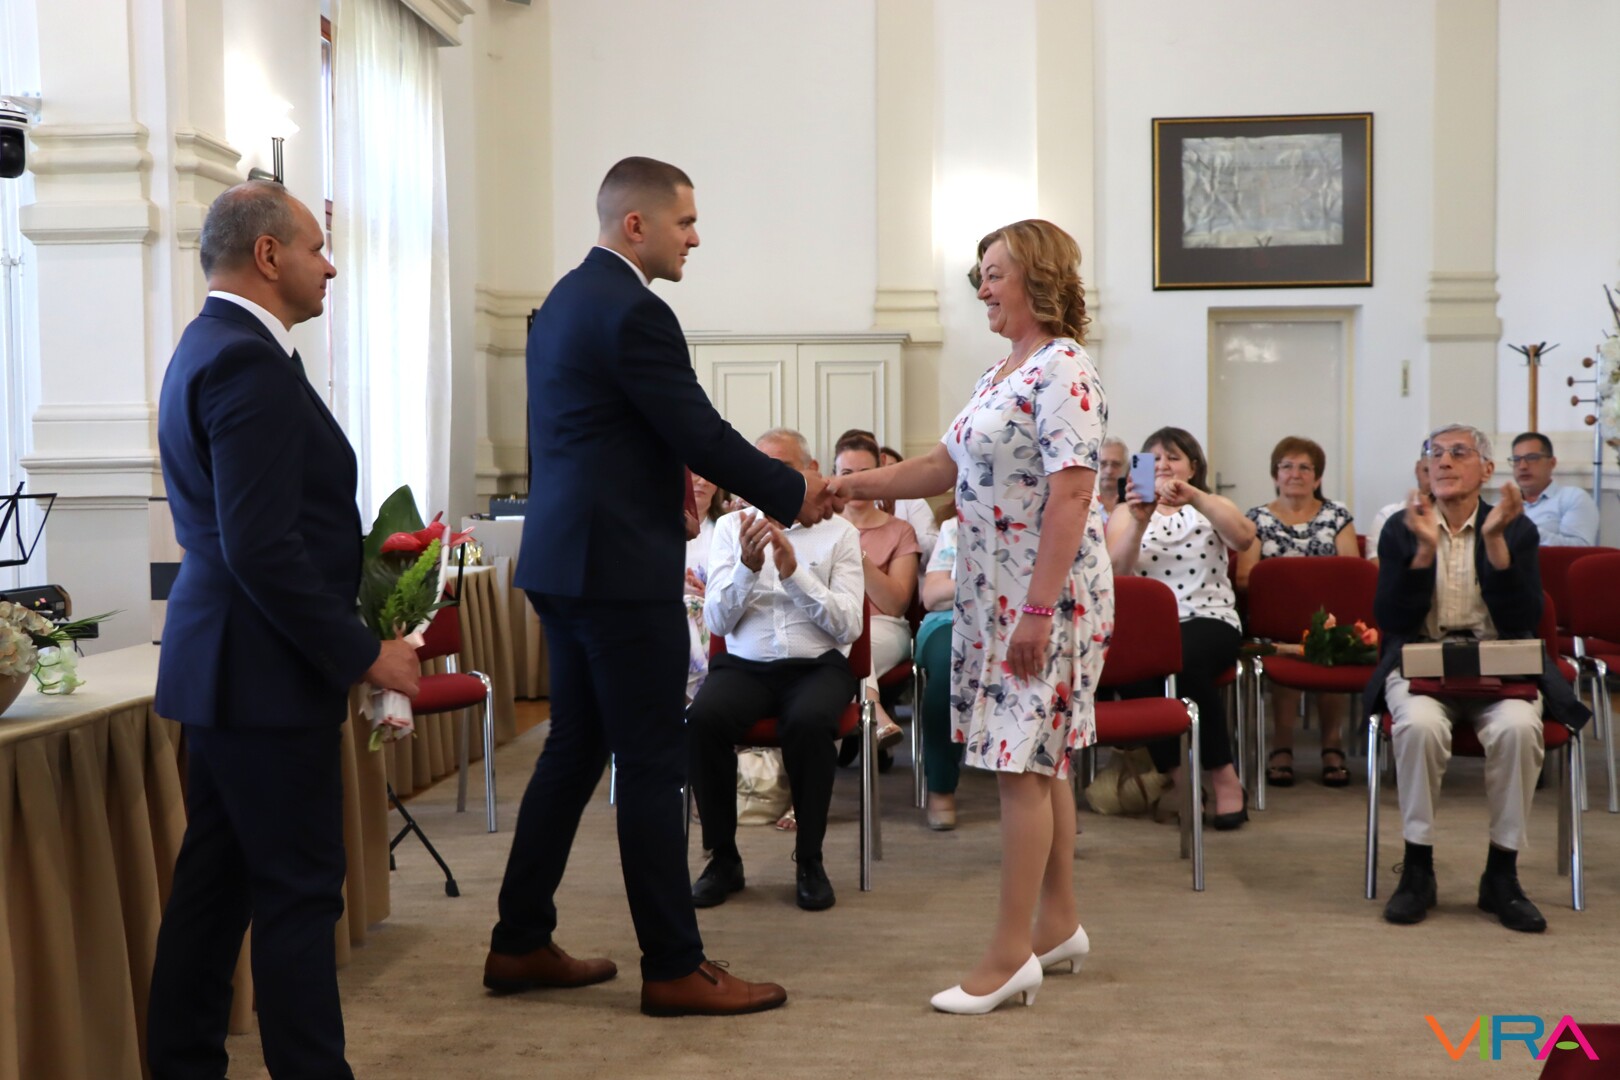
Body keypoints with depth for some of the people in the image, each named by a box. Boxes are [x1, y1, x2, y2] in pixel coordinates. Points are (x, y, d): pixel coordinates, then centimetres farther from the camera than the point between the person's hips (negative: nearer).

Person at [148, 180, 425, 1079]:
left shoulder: (208, 348, 14)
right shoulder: (249, 363, -18)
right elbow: (263, 548, -24)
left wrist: (355, 549, 16)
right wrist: (363, 654, -17)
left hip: (219, 666, 10)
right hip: (265, 670, -10)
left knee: (213, 884, 16)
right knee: (299, 891, -2)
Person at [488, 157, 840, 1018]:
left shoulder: (566, 299, 15)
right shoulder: (633, 312, -16)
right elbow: (701, 434, -15)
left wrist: (662, 479, 17)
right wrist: (793, 493, -3)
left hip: (563, 560, 10)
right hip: (618, 568, -10)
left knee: (573, 752, 15)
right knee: (652, 765, -2)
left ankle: (520, 945, 23)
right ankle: (674, 968, 6)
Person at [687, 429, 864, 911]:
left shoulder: (839, 533, 7)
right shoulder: (731, 527, 12)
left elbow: (848, 626, -3)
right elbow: (716, 621, 3)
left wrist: (795, 572, -14)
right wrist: (748, 567, -14)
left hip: (817, 666, -1)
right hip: (745, 665, 2)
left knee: (810, 722, -35)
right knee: (702, 717, -30)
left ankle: (810, 861, -16)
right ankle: (723, 858, -13)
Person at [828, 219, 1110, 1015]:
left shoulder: (1062, 373, -15)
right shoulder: (1003, 373, 15)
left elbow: (1070, 495, -22)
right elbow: (946, 467, 18)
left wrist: (1039, 610, -25)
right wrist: (848, 487, 10)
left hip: (1044, 595, -10)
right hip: (997, 592, 10)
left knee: (1023, 766, -7)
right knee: (1039, 762, 14)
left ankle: (1010, 956, -1)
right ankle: (1058, 925, 25)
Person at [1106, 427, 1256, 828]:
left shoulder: (1211, 507, 16)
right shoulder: (1126, 513, 16)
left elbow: (1244, 538, -8)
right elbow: (1115, 571, -3)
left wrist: (1194, 496, -18)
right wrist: (1139, 522, -18)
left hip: (1207, 620, -1)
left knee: (1184, 660, -36)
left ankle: (1223, 777, -22)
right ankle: (1177, 776, -19)